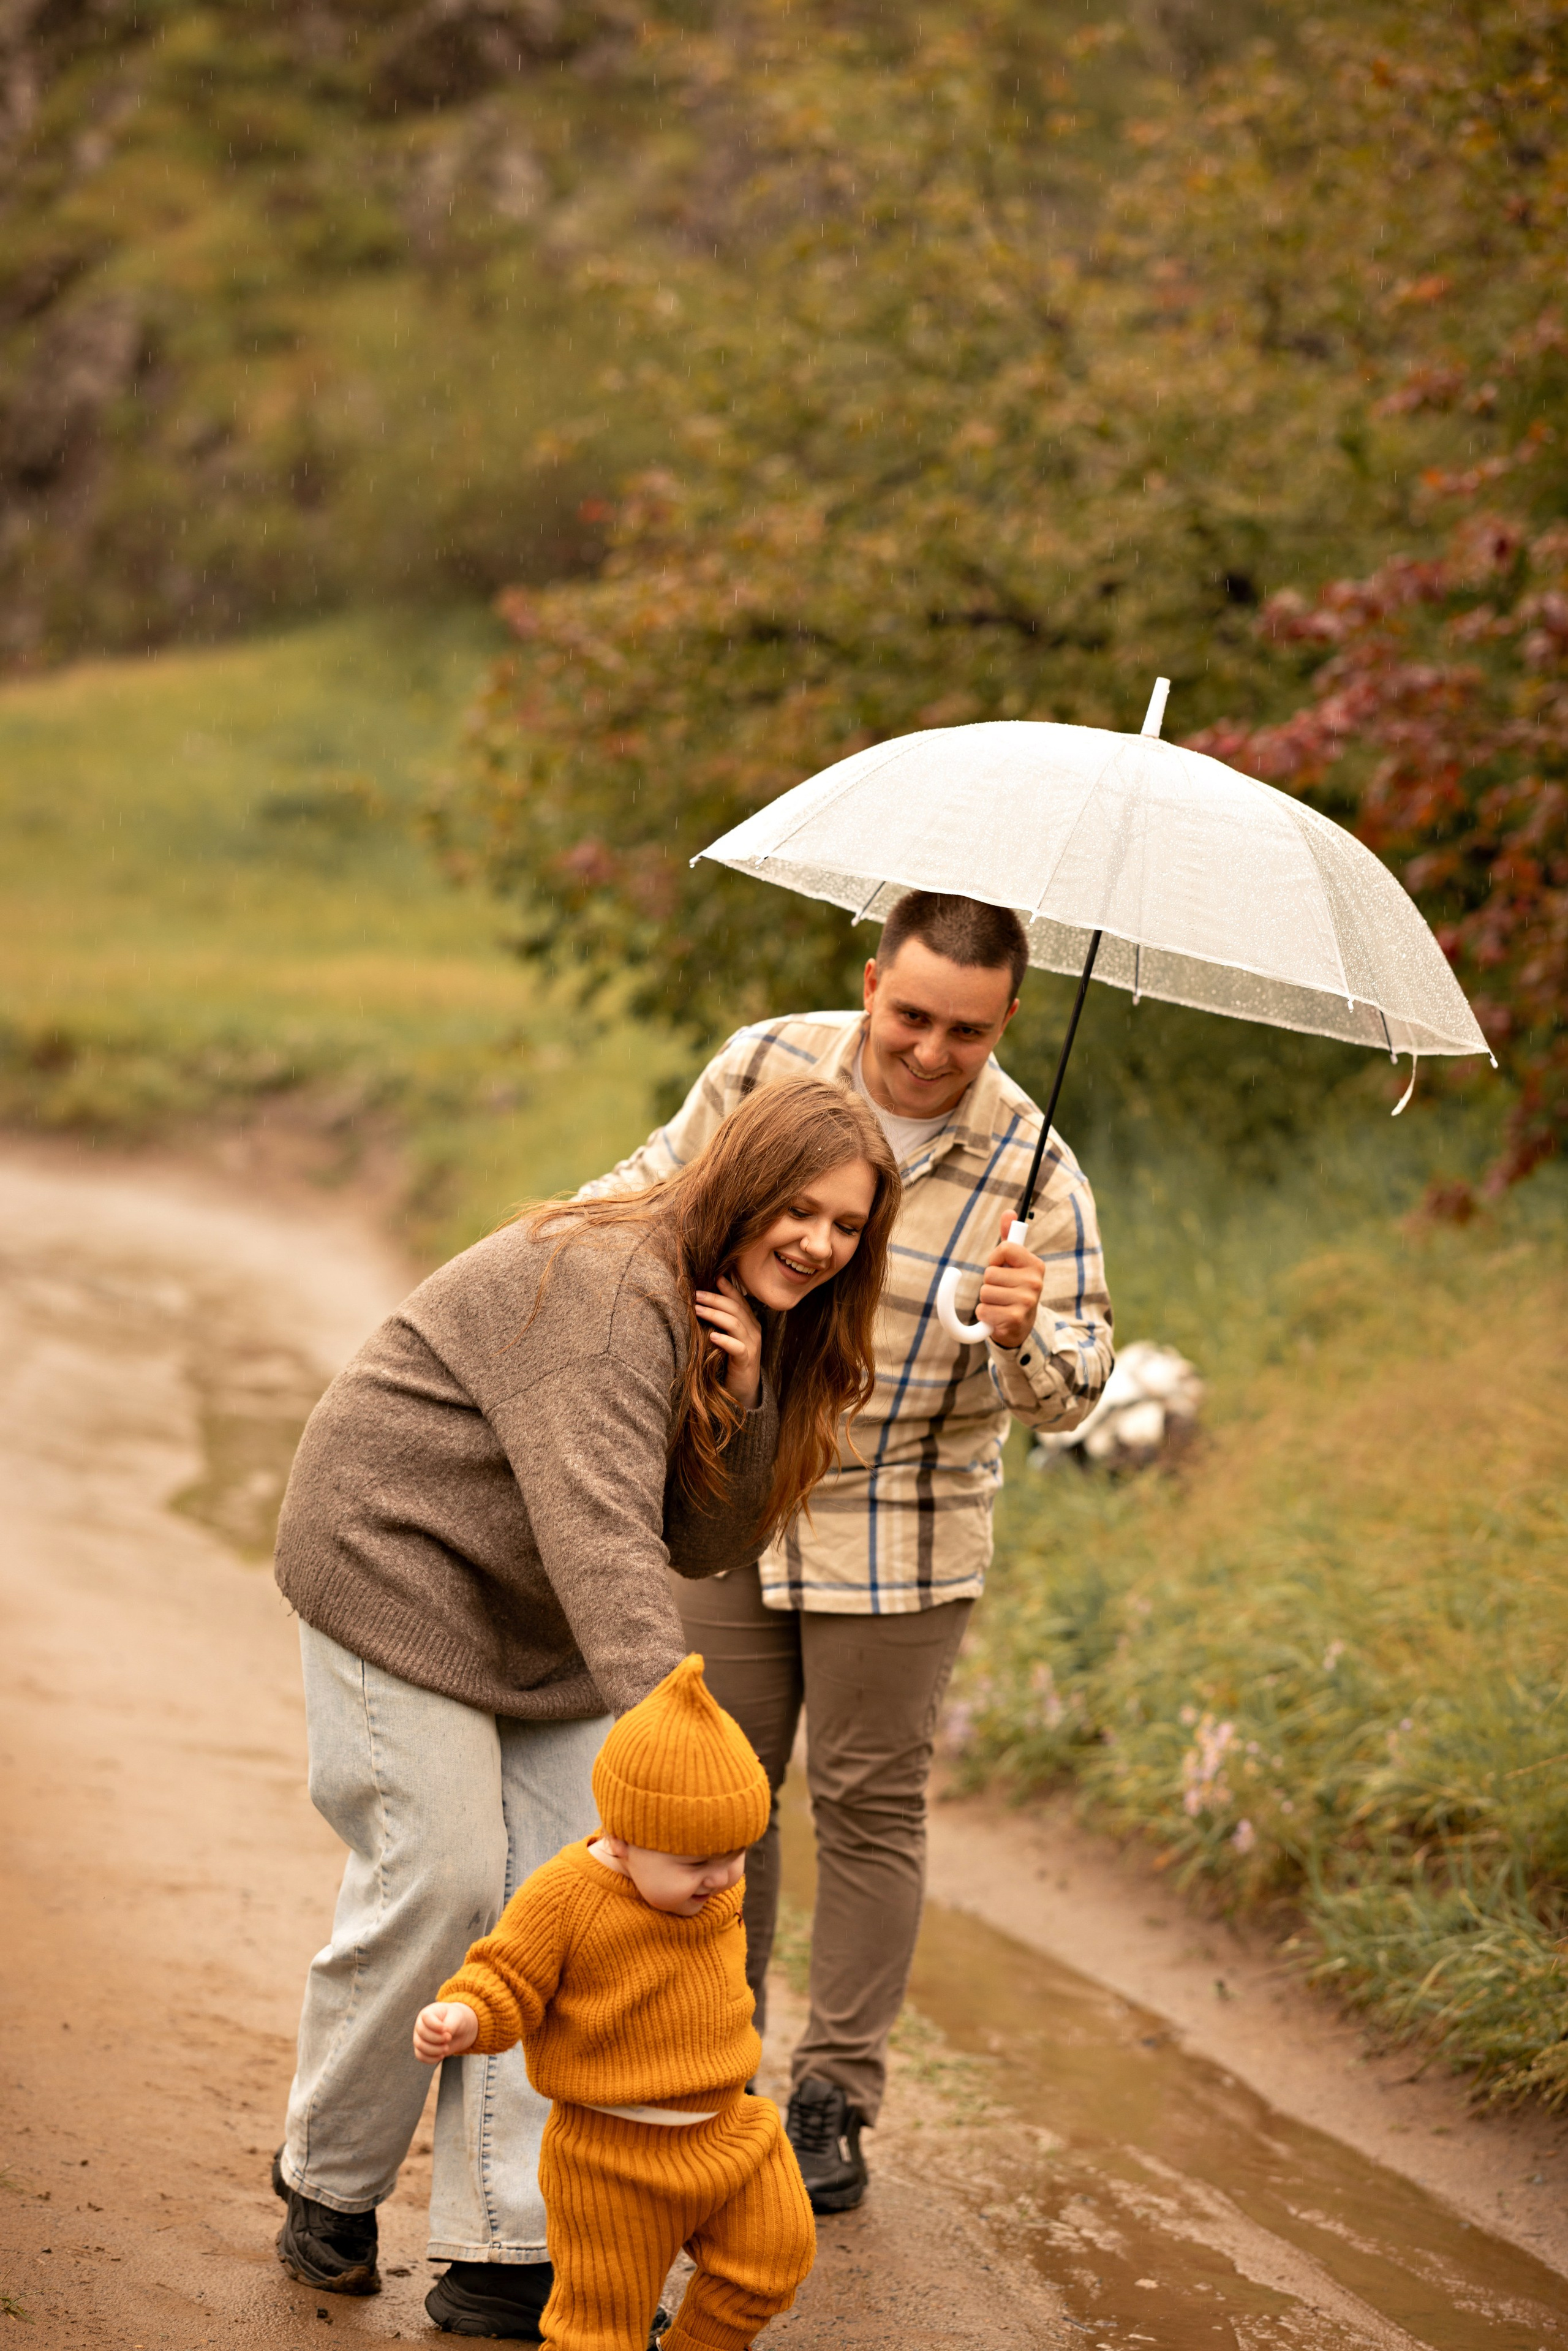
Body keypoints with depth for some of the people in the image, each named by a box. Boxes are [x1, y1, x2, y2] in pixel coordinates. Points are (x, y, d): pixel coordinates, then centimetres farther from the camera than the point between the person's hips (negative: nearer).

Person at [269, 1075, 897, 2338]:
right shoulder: (609, 1287, -28)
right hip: (399, 1563, -8)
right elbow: (601, 1528, -39)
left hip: (544, 1625, 8)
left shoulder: (756, 1333, 0)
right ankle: (328, 2184, 16)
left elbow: (710, 1544, -5)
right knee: (438, 1881, -9)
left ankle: (506, 2256, 4)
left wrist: (744, 1402, -23)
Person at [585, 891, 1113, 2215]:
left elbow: (1070, 1394, -17)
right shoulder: (769, 1068, -11)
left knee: (871, 1807, 4)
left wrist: (1025, 1335, -36)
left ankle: (836, 2100, 16)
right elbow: (671, 1184, 9)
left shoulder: (1031, 1171, -16)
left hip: (899, 1535, -2)